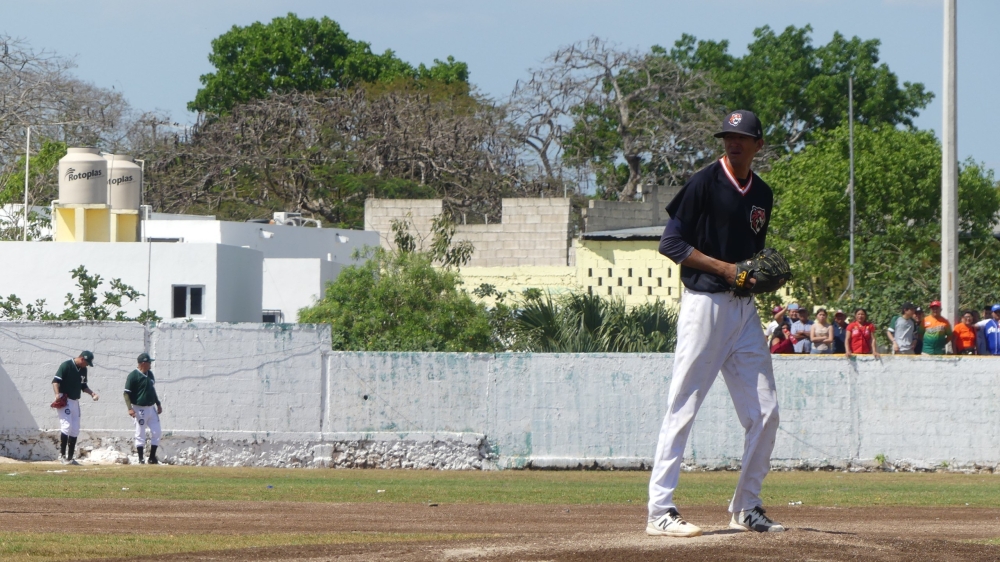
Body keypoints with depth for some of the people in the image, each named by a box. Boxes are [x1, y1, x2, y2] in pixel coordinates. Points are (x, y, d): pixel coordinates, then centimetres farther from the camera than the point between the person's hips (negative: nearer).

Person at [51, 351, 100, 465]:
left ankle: (70, 458, 11)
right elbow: (55, 381, -16)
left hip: (75, 402, 8)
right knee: (67, 426, -18)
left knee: (75, 430, 6)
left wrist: (92, 393, 4)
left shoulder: (83, 369, 11)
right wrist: (57, 394, -30)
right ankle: (62, 454, -10)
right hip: (64, 401, -8)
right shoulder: (66, 365, -11)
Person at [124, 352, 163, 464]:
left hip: (151, 408, 7)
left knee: (156, 433, 4)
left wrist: (158, 404, 23)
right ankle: (141, 459, 5)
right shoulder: (133, 376, -13)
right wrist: (130, 408, -24)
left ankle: (152, 457, 12)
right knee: (140, 434, -1)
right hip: (139, 409, -7)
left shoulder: (149, 374, 10)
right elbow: (127, 393, -15)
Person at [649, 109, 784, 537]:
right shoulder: (706, 182, -7)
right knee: (683, 408, -8)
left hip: (745, 308, 7)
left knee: (764, 412, 5)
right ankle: (660, 511, -8)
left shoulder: (762, 195, 14)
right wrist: (724, 268, -16)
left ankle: (746, 508, 17)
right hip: (705, 304, -7)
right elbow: (671, 243, -10)